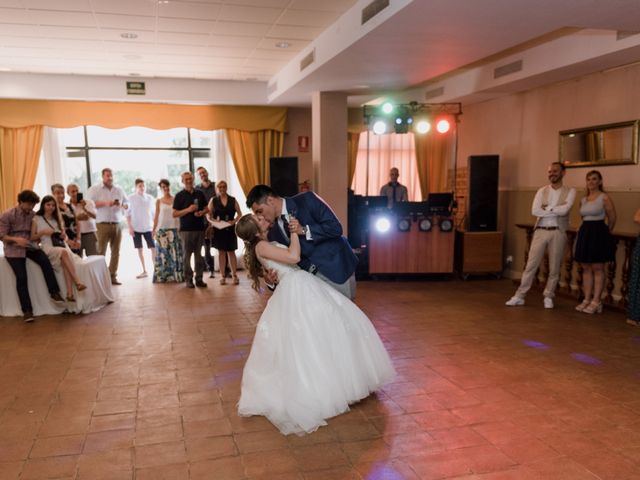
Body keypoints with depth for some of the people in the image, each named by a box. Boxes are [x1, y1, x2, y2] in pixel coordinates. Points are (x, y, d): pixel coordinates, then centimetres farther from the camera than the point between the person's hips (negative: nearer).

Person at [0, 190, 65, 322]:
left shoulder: (33, 214, 4)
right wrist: (16, 239, -26)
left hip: (29, 246, 3)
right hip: (13, 249, -3)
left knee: (45, 260, -26)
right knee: (21, 277, -14)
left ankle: (54, 292, -20)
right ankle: (27, 310, -9)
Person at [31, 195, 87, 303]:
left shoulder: (57, 219, 23)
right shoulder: (37, 219, 10)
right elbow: (32, 238, 7)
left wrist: (64, 236, 3)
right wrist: (43, 232, -8)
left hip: (62, 245, 3)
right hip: (48, 248, -3)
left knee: (65, 261, -34)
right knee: (64, 253, -38)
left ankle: (70, 293, -45)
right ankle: (78, 283, -44)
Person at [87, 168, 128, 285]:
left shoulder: (119, 190, 15)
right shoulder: (95, 189, 4)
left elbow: (127, 204, 16)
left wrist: (121, 204, -6)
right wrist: (105, 203, -18)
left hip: (117, 224, 4)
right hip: (103, 224, -4)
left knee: (116, 251, 4)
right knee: (101, 251, -6)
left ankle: (113, 276, 11)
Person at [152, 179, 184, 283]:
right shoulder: (159, 201, 7)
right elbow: (156, 216, 9)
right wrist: (154, 229, 4)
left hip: (175, 228, 0)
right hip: (162, 229, 0)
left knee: (176, 253, -1)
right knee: (163, 253, 1)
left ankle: (177, 275, 6)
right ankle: (162, 276, 6)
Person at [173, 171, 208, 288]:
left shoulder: (200, 194, 12)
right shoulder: (179, 196, 2)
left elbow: (206, 208, 17)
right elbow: (175, 214, -1)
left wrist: (202, 212, -5)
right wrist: (188, 209, -13)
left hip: (200, 228, 3)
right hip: (186, 229, -3)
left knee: (199, 255, 5)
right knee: (187, 255, -1)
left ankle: (199, 278, 10)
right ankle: (189, 279, 5)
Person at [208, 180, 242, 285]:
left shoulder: (233, 200, 5)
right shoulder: (213, 201, 4)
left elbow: (239, 213, 6)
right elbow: (208, 215, 1)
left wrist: (234, 221, -11)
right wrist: (212, 220, -18)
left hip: (230, 229, 0)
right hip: (218, 229, 0)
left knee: (231, 252, 4)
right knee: (221, 252, 4)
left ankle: (235, 275, 9)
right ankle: (222, 276, 9)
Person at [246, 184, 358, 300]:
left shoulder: (307, 200, -12)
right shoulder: (273, 233, 3)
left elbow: (335, 227, -16)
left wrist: (304, 230, -23)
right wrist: (271, 278, -12)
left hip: (337, 269, -5)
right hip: (310, 277, 5)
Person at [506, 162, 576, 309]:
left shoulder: (570, 191, 2)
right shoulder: (542, 191, 7)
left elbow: (565, 210, -15)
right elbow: (535, 211, -8)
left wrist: (547, 208, -6)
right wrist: (557, 211, -10)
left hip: (558, 232, -1)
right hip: (540, 231, 1)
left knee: (554, 267, 6)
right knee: (531, 264, 2)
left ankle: (548, 297, 20)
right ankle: (520, 296, 7)